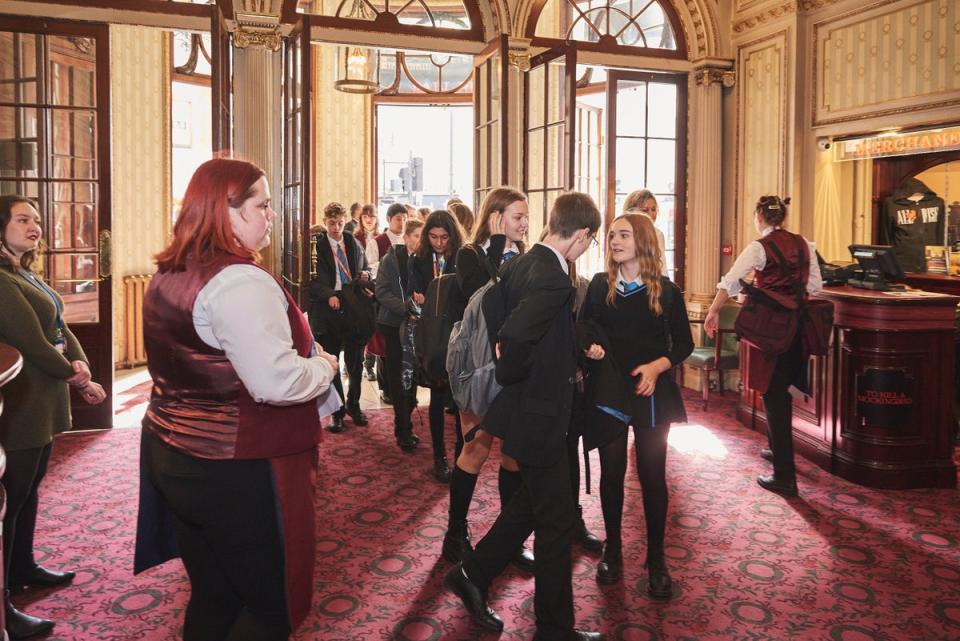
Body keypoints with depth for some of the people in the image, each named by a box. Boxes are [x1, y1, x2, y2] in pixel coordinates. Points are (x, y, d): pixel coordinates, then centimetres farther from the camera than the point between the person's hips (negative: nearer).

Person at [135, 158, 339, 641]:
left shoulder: (168, 275, 8)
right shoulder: (241, 281, -21)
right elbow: (276, 383, -29)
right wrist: (326, 366, -9)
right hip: (237, 472, -9)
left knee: (212, 599, 21)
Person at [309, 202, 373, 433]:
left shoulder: (354, 244, 10)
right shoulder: (316, 246, -1)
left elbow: (365, 269, 19)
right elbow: (313, 281, -7)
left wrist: (365, 276, -4)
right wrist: (329, 295, -23)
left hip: (354, 308, 3)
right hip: (328, 310, -2)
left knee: (355, 363, 10)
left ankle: (353, 405, 30)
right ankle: (337, 412, 20)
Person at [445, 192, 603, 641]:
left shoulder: (519, 264, 4)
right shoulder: (554, 280, -25)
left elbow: (494, 318, 12)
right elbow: (514, 337, -33)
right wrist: (507, 375, -14)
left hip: (521, 406, 10)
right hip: (538, 415, -9)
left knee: (531, 501, 25)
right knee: (556, 518, 5)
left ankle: (472, 574, 35)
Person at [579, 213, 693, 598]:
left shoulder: (666, 291, -3)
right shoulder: (599, 286, 1)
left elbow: (684, 343, 2)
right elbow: (582, 330, 6)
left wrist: (657, 366, -14)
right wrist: (589, 347, -16)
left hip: (651, 393, -1)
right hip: (608, 390, 1)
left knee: (652, 475, 4)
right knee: (611, 472, 9)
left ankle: (656, 560, 19)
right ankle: (612, 551, 26)